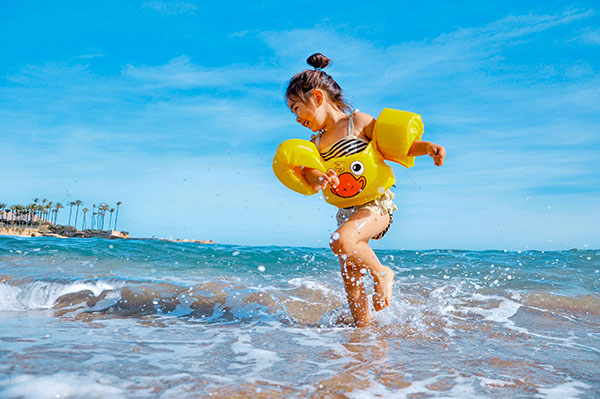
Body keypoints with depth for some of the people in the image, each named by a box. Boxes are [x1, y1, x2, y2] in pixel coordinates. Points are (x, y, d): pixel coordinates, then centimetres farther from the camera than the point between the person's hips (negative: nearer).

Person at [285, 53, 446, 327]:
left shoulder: (358, 122, -3)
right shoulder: (315, 143, 11)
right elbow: (308, 169, -7)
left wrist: (426, 147, -18)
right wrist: (318, 178, -30)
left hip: (377, 203, -6)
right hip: (347, 210, 6)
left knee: (341, 241, -32)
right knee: (350, 278, 6)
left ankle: (382, 273, -6)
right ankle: (363, 326, 23)